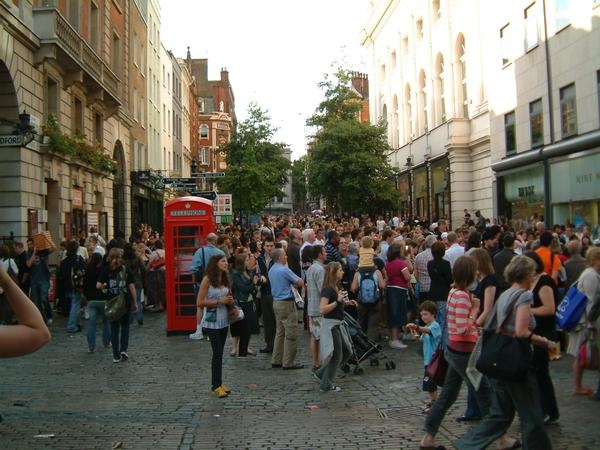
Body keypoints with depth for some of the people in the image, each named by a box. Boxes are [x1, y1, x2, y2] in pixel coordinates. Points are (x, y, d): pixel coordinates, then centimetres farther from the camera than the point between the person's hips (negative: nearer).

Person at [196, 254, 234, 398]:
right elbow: (199, 303, -13)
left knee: (219, 352, 11)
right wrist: (219, 301, -17)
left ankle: (217, 383, 19)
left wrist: (230, 301, -2)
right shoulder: (207, 280, -11)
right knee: (217, 352, -7)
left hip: (224, 320, 6)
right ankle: (216, 386, 0)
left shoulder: (226, 280, 7)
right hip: (212, 321, -6)